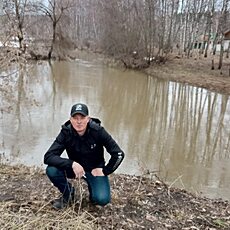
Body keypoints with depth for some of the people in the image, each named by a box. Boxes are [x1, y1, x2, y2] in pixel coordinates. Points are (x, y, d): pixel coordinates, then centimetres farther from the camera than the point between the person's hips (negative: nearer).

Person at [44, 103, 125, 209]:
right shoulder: (66, 132, -19)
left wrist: (105, 171, -14)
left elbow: (119, 154, -20)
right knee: (51, 170, -26)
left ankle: (93, 189, 14)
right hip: (75, 168, 2)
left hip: (95, 169, -1)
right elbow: (48, 157, -26)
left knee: (102, 199, -23)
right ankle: (68, 192, 4)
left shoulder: (98, 131, -23)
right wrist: (72, 164, -37)